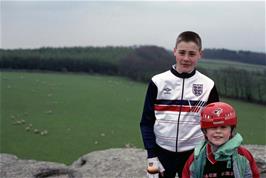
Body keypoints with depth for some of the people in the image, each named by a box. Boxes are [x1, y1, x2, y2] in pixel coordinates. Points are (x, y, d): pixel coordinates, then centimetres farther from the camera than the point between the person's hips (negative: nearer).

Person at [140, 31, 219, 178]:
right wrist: (151, 156, -6)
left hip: (194, 154, 0)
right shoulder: (158, 82, -4)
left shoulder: (208, 85, -2)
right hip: (162, 152, 0)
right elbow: (146, 121, -1)